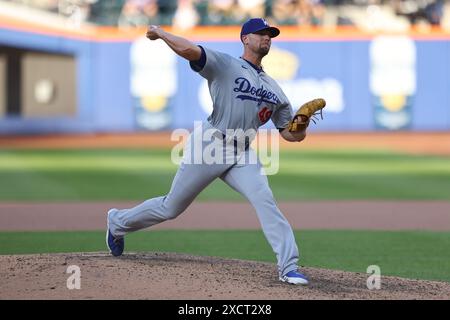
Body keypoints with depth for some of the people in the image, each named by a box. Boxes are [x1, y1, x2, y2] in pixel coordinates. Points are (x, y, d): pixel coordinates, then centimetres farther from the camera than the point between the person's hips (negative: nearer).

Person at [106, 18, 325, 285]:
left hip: (242, 155, 5)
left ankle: (289, 267, -23)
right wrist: (160, 33, -8)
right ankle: (118, 221, 33)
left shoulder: (274, 90, 14)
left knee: (264, 199, -21)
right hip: (209, 146, -4)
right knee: (170, 208, 7)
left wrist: (303, 123, -9)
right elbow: (188, 50, -22)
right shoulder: (225, 65, -5)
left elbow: (292, 135, 12)